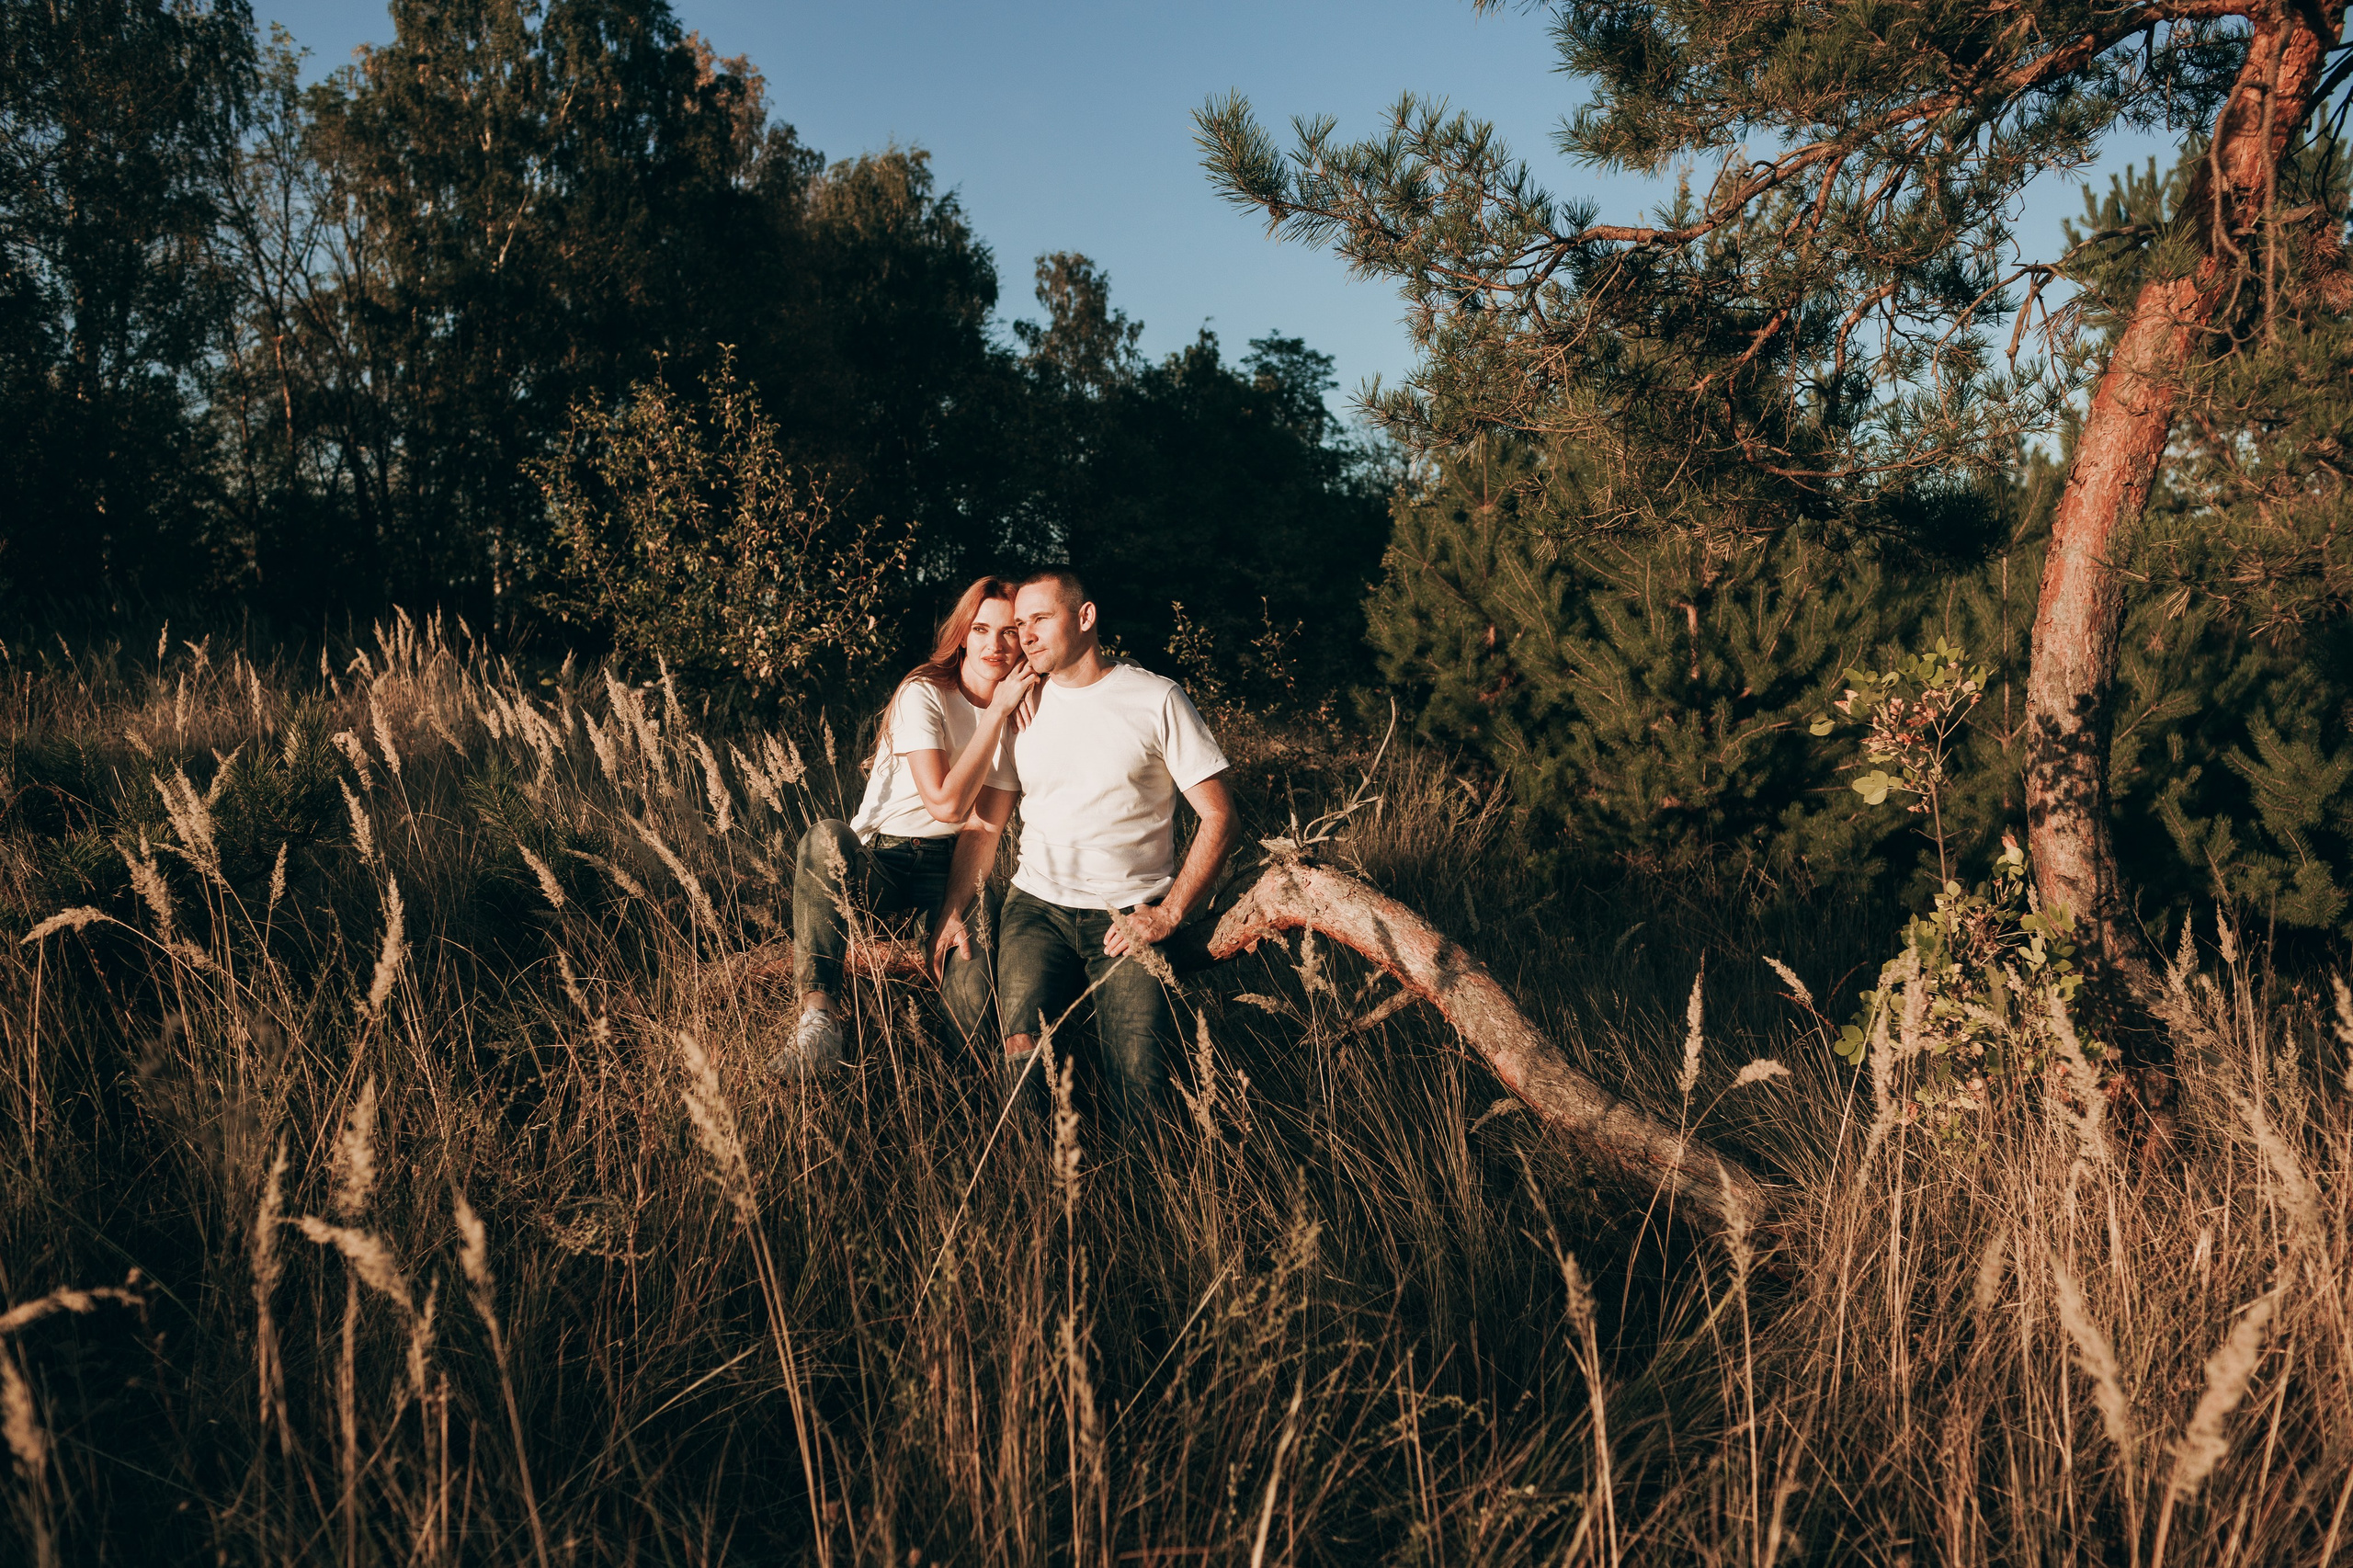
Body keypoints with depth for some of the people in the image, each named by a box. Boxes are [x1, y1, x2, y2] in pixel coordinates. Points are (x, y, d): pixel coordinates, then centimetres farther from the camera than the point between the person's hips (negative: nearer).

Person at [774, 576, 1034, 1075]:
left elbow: (984, 828, -6)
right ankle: (819, 1016, -35)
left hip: (951, 866, 2)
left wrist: (952, 913, -20)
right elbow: (946, 804, -20)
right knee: (827, 837, -39)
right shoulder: (924, 694, -10)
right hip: (878, 858, -1)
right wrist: (996, 712, -17)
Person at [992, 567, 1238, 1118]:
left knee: (1139, 1083, -22)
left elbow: (1218, 815, -1)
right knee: (1024, 1054, -23)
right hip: (1038, 907, 3)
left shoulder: (1156, 700, 0)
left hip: (1133, 912, -2)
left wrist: (1169, 913, -10)